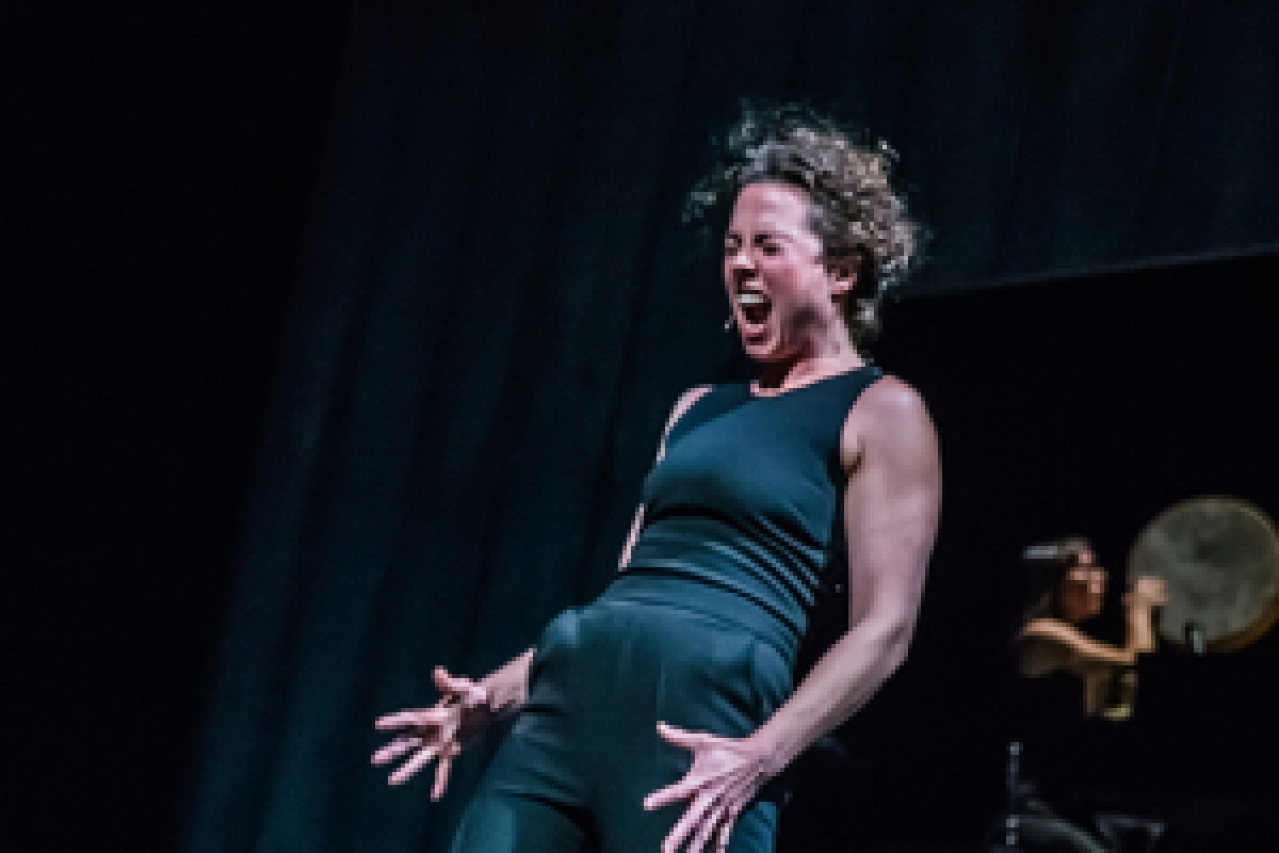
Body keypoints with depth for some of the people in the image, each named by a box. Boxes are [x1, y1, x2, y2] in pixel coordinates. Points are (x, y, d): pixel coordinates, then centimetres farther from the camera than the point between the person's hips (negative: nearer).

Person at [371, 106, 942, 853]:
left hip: (703, 710, -6)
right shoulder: (699, 411, 24)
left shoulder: (880, 413, 3)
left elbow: (884, 630, -6)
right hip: (569, 699, 6)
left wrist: (760, 759, -19)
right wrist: (492, 697, 16)